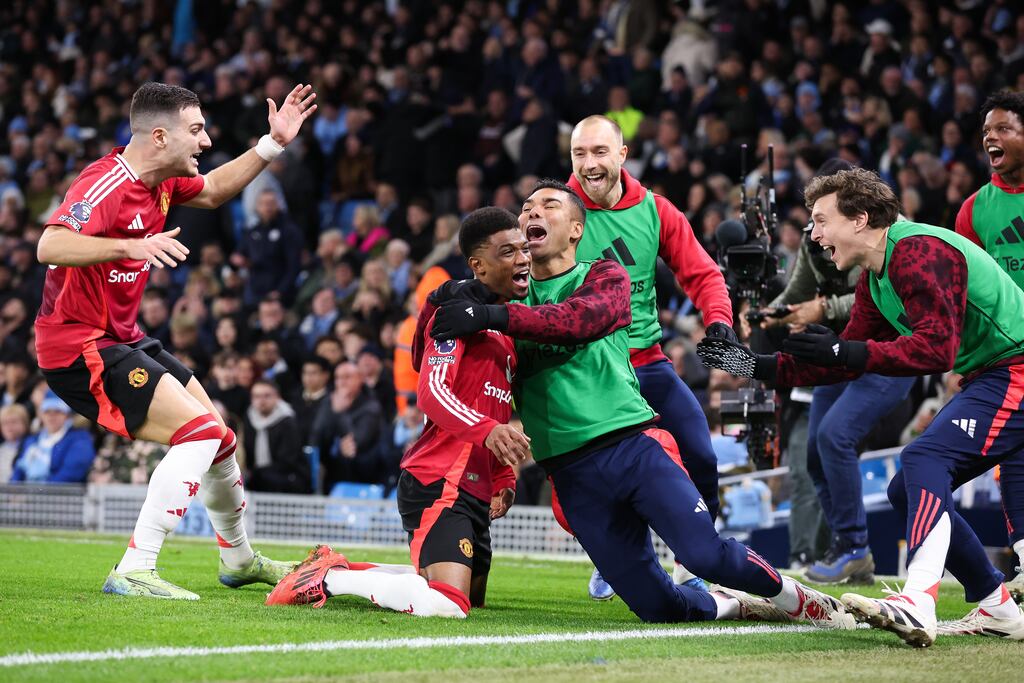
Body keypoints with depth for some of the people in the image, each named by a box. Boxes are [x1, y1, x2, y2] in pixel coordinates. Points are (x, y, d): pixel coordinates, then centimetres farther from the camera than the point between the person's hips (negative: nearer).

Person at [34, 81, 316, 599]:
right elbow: (50, 246, -38)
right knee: (200, 432, -21)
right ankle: (133, 572, -22)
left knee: (216, 434, 19)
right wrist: (130, 246, -50)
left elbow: (212, 191, 28)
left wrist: (273, 144, 19)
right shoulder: (105, 184, -23)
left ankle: (238, 559, 42)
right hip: (79, 347, -10)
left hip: (120, 339, 10)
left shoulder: (161, 181, 6)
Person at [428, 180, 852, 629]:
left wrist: (493, 316, -30)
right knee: (658, 607, -3)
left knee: (706, 555, -20)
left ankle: (796, 599, 7)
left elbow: (578, 320, -18)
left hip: (631, 444, -2)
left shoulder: (603, 277, 6)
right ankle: (734, 606, 27)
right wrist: (443, 307, -15)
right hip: (572, 471, 2)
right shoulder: (511, 296, 14)